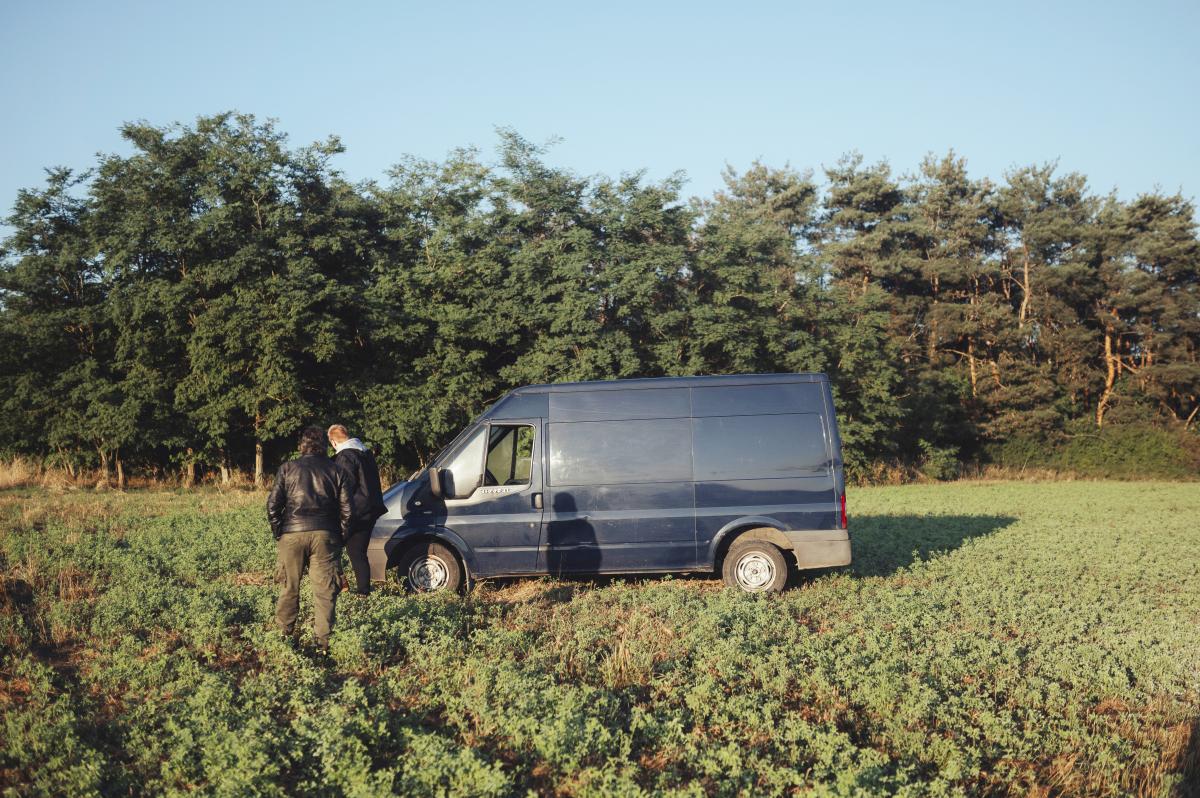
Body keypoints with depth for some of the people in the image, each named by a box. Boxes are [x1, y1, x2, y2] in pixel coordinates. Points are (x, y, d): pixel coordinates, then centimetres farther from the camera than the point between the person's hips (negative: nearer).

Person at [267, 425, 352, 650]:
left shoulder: (288, 469, 7)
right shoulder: (336, 471, 9)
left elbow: (273, 503, 1)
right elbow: (346, 509, 4)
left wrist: (278, 532, 10)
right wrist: (341, 537, 12)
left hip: (292, 533, 0)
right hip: (324, 535, 0)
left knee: (290, 587, 12)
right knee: (324, 590, 2)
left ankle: (285, 632, 20)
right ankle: (323, 640, -1)